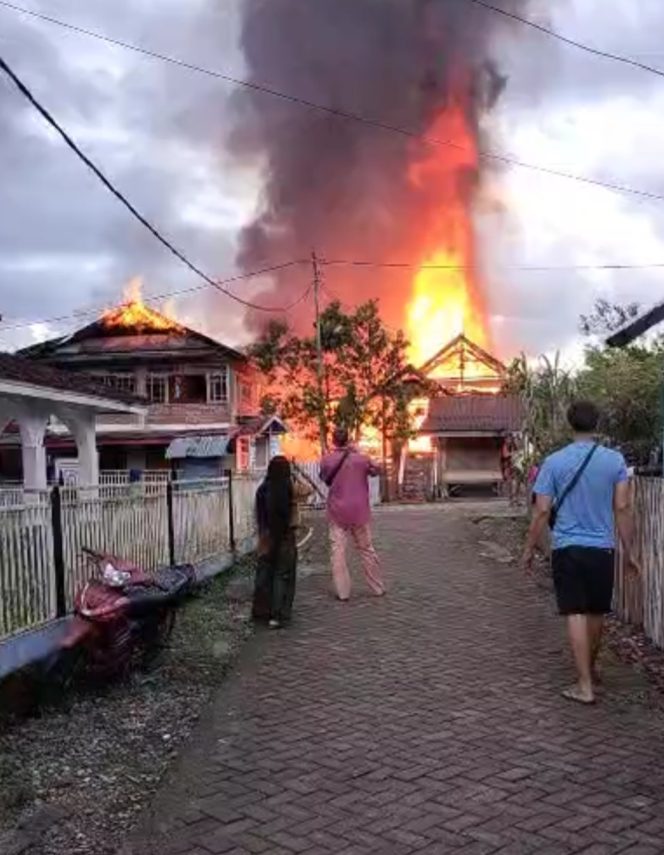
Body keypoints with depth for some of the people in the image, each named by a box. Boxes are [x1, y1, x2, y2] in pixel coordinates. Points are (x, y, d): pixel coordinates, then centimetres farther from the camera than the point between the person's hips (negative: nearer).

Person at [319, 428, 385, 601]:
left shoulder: (327, 460, -6)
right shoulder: (361, 458, -5)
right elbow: (375, 471, 15)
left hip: (337, 511, -1)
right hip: (359, 511, 1)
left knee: (338, 550, 3)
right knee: (366, 548, 12)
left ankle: (342, 592, 1)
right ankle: (378, 588, 21)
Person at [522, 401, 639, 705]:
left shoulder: (554, 462, -6)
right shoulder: (615, 460, -3)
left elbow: (542, 511, -6)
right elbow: (622, 508, -4)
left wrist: (529, 549, 5)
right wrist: (629, 551, 4)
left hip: (567, 548, -2)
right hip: (602, 548, 2)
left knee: (576, 615, 0)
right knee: (596, 613, 17)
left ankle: (585, 685, -3)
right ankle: (590, 668, 37)